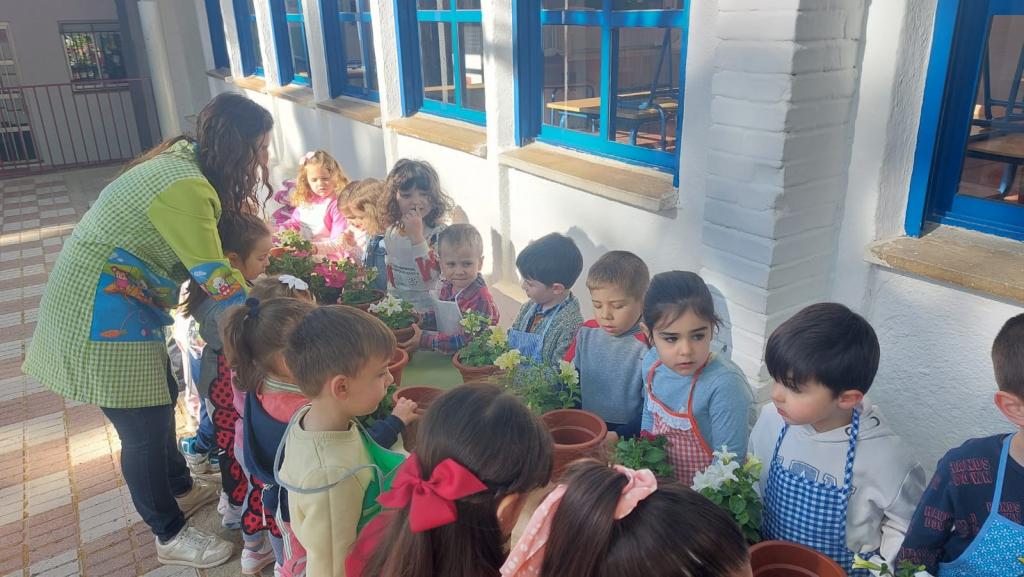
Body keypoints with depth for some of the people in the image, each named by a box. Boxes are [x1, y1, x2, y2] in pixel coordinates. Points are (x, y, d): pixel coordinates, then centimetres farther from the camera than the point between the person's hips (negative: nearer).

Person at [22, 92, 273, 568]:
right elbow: (216, 280, -25)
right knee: (145, 427, 4)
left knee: (160, 397, 22)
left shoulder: (183, 161, 3)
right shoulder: (185, 189, -27)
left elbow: (201, 255, 7)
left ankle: (181, 489, 44)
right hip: (99, 318, -10)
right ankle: (170, 535, 23)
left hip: (116, 306, 10)